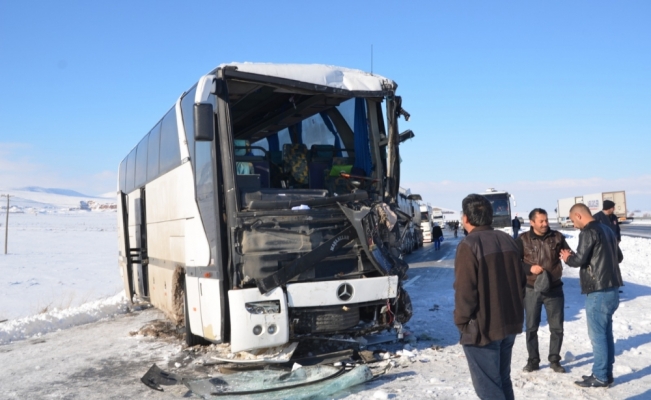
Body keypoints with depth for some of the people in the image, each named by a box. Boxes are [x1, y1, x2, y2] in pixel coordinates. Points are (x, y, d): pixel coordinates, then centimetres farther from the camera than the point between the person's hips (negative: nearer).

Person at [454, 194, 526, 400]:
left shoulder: (469, 245, -17)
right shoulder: (508, 240, 6)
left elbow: (465, 290, -20)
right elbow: (521, 280, 12)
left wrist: (461, 321, -7)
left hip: (482, 328, -8)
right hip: (509, 323, 8)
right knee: (502, 379, 21)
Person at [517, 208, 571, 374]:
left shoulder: (557, 237, -1)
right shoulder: (523, 240, -6)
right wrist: (529, 268, -20)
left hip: (554, 289, 1)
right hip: (532, 290, -1)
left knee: (557, 327, 8)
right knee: (531, 327, 8)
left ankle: (554, 360, 24)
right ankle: (533, 360, 22)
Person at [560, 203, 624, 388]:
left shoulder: (588, 232, -14)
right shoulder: (607, 230, 14)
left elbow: (579, 260, -17)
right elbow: (619, 257, 21)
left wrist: (567, 258, 2)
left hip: (598, 291, -9)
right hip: (612, 289, 9)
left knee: (597, 334, -1)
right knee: (606, 333, 15)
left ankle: (600, 377, 5)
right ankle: (606, 373, 21)